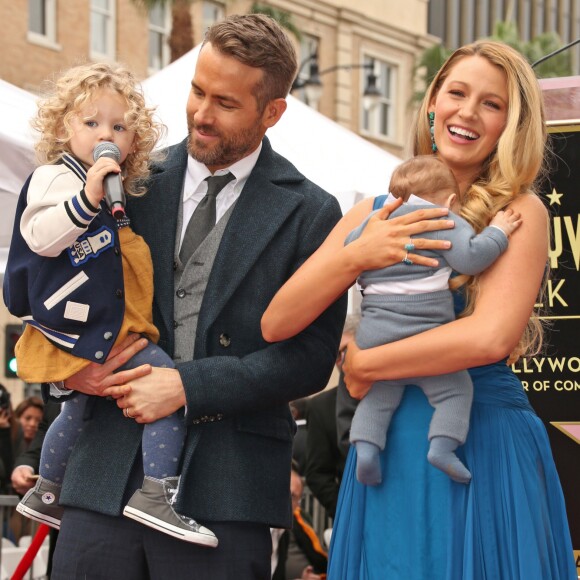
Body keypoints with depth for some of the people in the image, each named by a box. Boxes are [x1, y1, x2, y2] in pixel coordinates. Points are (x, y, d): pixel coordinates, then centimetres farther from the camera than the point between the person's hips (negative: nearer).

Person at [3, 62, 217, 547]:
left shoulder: (120, 189, 18)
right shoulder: (56, 177, -11)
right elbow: (41, 236, -27)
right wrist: (88, 197, -34)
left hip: (113, 325, 11)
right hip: (84, 325, -11)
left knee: (81, 407, 26)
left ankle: (47, 494, 44)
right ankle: (156, 494, -27)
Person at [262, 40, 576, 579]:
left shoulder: (519, 212, -3)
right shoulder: (373, 213, 8)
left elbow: (491, 337, -18)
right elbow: (275, 324, 2)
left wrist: (363, 364, -9)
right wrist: (355, 257, -13)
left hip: (483, 448, -3)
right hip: (388, 449, 3)